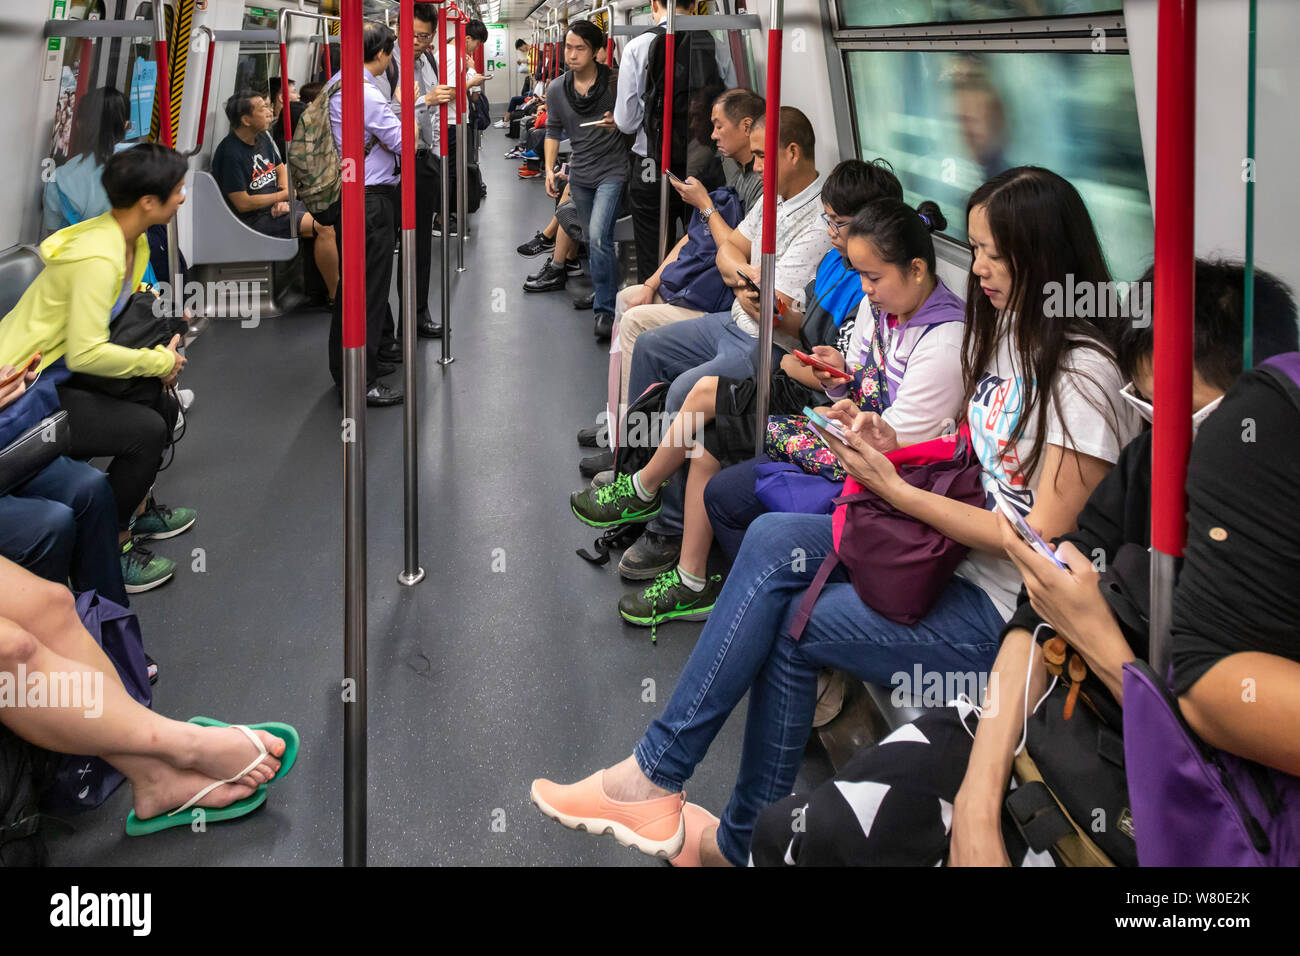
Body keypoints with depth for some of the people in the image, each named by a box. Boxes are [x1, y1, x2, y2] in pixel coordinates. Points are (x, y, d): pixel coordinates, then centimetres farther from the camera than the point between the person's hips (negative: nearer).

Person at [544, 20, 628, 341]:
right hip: (580, 173, 5)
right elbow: (553, 131, 13)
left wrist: (619, 124, -21)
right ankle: (598, 290, 35)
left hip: (611, 170, -5)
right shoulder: (557, 91, 3)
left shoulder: (614, 83, -9)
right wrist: (549, 169, 4)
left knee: (599, 236, -20)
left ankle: (606, 310, -14)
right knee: (590, 239, 15)